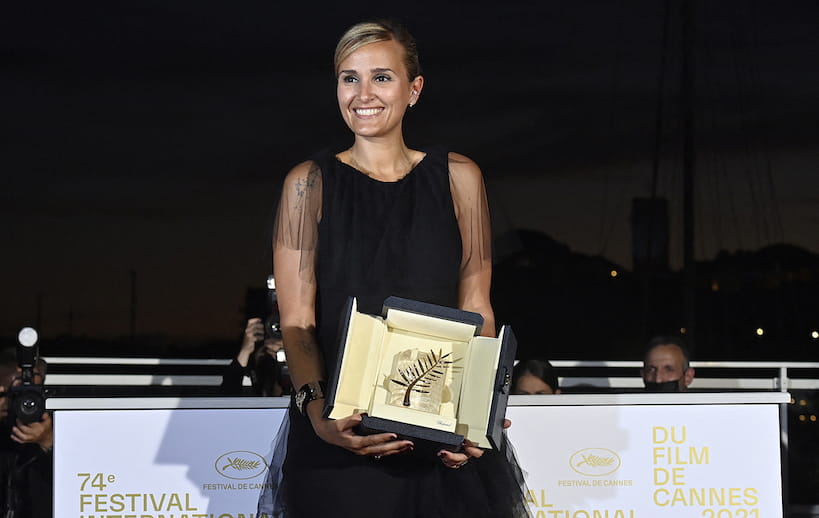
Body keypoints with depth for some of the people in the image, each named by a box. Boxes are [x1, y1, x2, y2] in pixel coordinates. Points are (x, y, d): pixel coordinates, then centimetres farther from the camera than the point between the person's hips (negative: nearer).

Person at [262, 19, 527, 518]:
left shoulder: (458, 178, 7)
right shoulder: (310, 183, 4)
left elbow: (477, 308, 5)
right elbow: (296, 320, -2)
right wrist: (315, 409, -20)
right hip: (338, 438, -1)